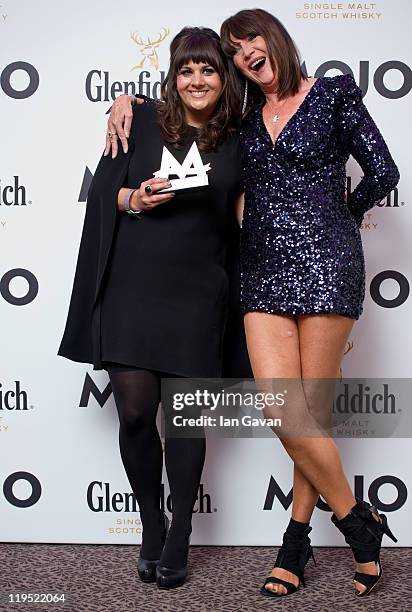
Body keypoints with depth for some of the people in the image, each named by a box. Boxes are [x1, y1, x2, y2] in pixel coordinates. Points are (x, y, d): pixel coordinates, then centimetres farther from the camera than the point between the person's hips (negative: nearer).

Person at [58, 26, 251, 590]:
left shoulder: (237, 143, 8)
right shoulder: (143, 121, 7)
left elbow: (244, 221, 13)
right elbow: (103, 188, 8)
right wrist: (134, 199, -11)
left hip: (196, 296, 0)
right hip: (131, 289, 0)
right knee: (135, 412, 0)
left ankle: (179, 538, 20)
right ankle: (151, 526, 23)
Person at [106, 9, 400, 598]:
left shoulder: (334, 94, 5)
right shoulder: (241, 115, 15)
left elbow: (382, 172, 8)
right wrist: (128, 100, 11)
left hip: (324, 263, -3)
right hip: (264, 269, 4)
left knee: (311, 408, -3)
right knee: (283, 410, -6)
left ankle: (297, 536, 15)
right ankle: (360, 522, 11)